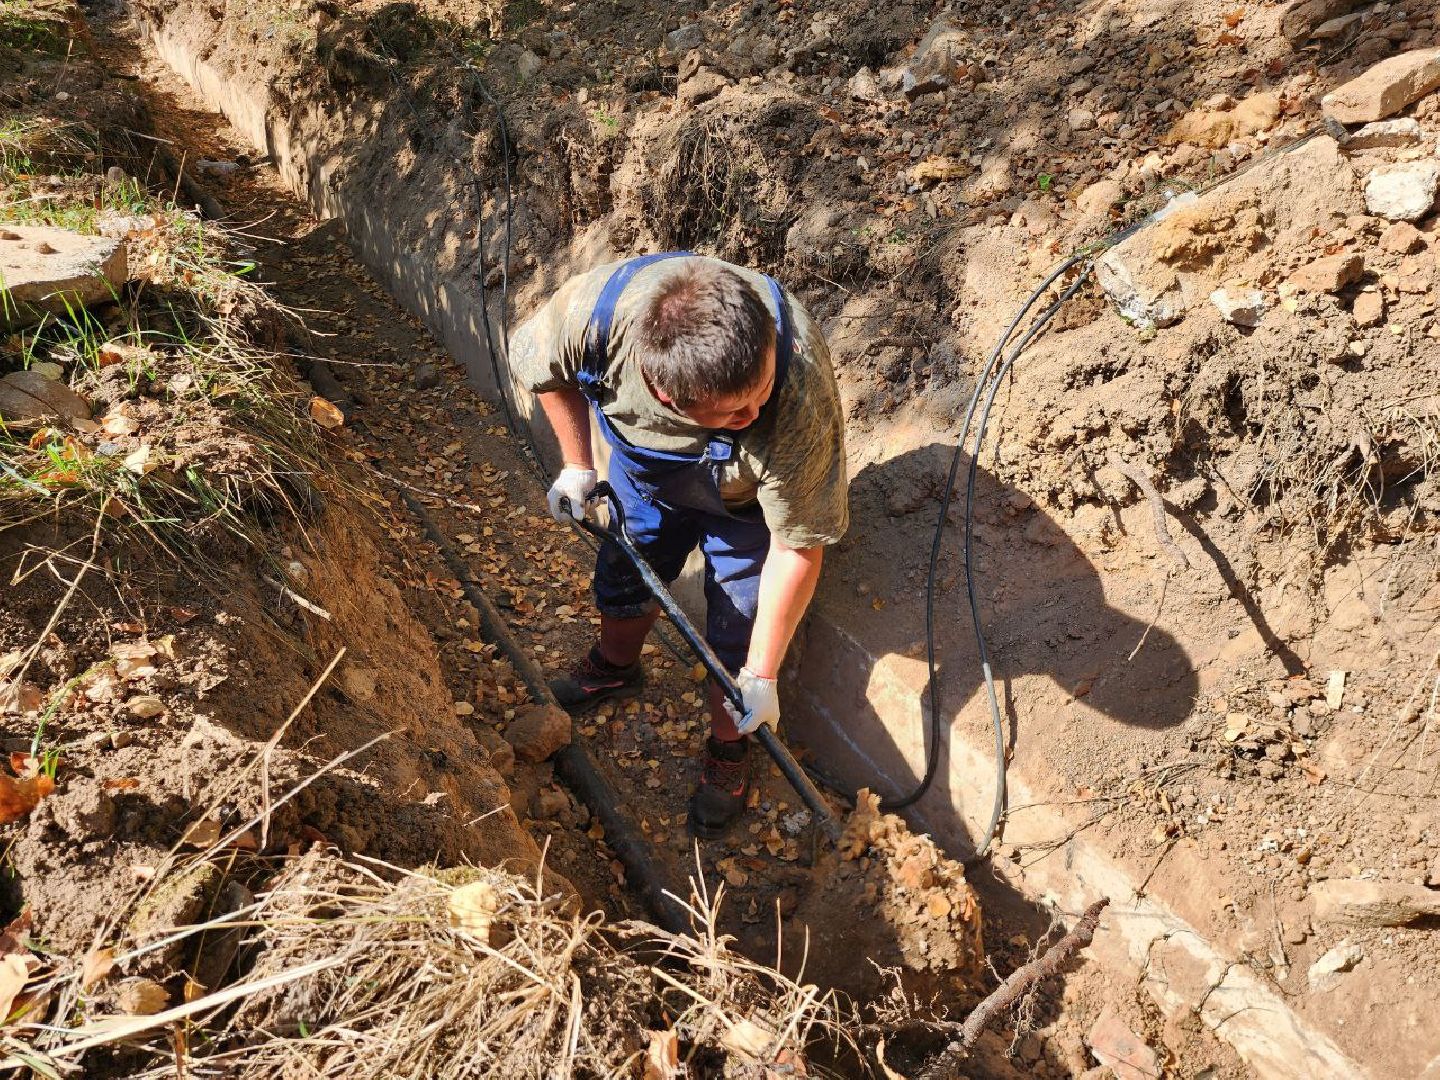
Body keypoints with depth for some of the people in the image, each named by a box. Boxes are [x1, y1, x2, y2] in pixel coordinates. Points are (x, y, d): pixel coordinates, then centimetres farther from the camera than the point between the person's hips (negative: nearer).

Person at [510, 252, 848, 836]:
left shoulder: (802, 399, -46)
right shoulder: (594, 309, -41)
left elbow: (797, 546, -33)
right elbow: (544, 368, -14)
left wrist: (761, 678, -27)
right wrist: (577, 464, -9)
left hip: (745, 501, -3)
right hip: (645, 468, 3)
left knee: (737, 641, 3)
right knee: (624, 570, 23)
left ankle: (727, 749, 34)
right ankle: (615, 666, 57)